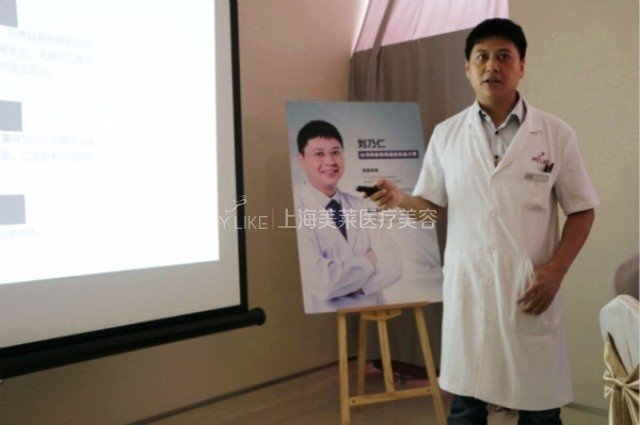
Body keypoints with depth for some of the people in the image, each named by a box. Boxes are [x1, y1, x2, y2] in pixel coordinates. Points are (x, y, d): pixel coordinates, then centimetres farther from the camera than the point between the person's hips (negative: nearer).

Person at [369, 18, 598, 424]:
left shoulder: (556, 133, 0)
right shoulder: (446, 134, 5)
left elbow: (582, 211, 4)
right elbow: (432, 203, 9)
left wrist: (555, 271, -8)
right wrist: (400, 199, -12)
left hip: (532, 289, -1)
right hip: (467, 288, 1)